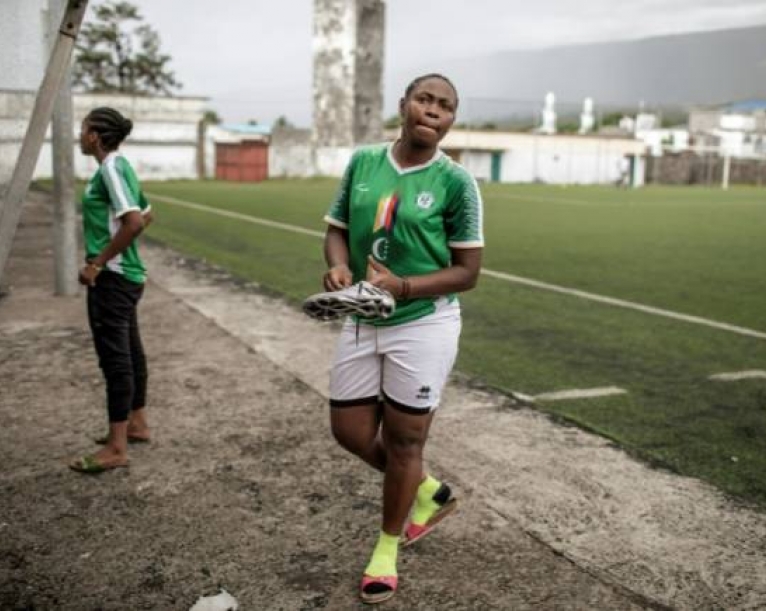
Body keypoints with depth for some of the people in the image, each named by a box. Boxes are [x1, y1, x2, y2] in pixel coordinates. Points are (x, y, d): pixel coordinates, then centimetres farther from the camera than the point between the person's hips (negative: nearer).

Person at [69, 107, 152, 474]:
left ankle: (116, 449, -2)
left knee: (115, 358, -7)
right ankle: (136, 424, 31)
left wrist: (97, 262, -21)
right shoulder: (120, 166, 13)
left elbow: (134, 221, -26)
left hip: (111, 277, -10)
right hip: (125, 275, 10)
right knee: (129, 351, 18)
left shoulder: (110, 169, -15)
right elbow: (145, 215, 23)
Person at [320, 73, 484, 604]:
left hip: (423, 325, -5)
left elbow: (468, 271, -10)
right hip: (361, 322, 5)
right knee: (350, 432, 12)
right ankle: (429, 491, 39)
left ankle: (388, 546, 32)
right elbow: (337, 228, 9)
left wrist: (403, 286, -24)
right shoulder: (363, 161, 3)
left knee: (403, 440, 7)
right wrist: (338, 267, -13)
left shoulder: (455, 182, -11)